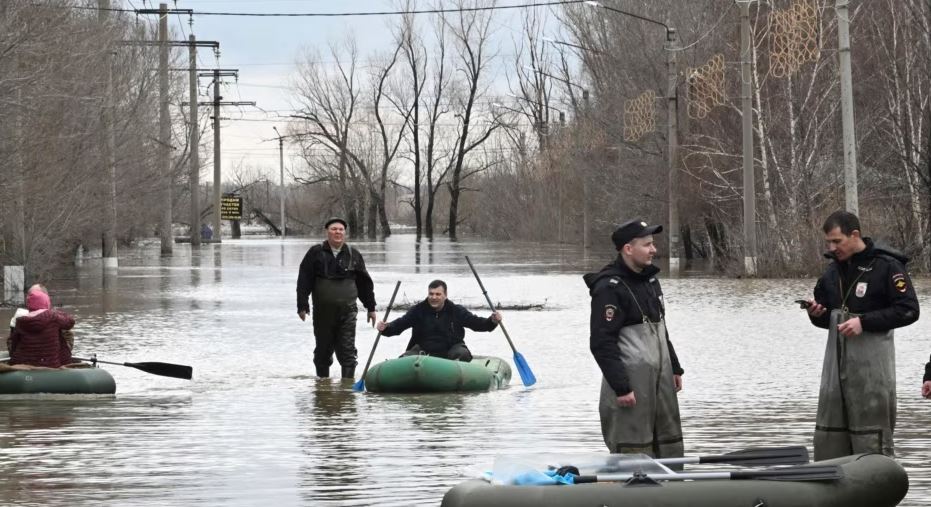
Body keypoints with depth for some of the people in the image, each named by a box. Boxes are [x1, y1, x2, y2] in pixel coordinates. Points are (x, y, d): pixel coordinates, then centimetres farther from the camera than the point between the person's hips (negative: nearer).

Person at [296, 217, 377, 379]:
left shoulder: (353, 255, 7)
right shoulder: (316, 253, 1)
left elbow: (365, 283, 14)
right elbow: (303, 281, 0)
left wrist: (371, 307, 14)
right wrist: (302, 306, -7)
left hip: (347, 311, 0)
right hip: (322, 310, 0)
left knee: (348, 351, -6)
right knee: (323, 351, 10)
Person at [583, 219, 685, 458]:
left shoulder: (650, 280, 14)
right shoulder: (609, 288, -15)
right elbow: (602, 344, -19)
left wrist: (674, 367, 21)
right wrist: (621, 387, -22)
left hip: (660, 377, 9)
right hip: (631, 380, -9)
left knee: (670, 447, 12)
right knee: (634, 451, -7)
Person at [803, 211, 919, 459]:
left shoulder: (886, 266, -8)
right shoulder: (833, 269, 14)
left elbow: (908, 310, -12)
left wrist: (864, 321, -18)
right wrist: (816, 313, -1)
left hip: (871, 362, -7)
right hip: (837, 359, 7)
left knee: (872, 438, -6)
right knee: (827, 437, 6)